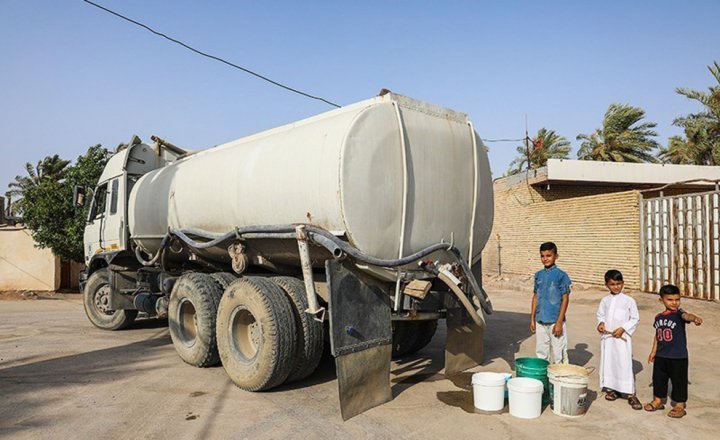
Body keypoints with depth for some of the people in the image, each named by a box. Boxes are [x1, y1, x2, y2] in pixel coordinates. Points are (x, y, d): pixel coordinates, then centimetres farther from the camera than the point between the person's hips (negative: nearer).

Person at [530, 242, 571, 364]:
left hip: (555, 321, -5)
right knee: (541, 353, 12)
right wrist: (532, 318, 9)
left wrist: (559, 322, -13)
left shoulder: (561, 275, -8)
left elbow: (565, 299, -9)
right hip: (540, 321, 5)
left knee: (557, 354, 2)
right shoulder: (539, 275, 7)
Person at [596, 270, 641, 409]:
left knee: (625, 364, -6)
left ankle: (630, 394, 1)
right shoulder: (605, 300, 6)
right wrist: (601, 323, -5)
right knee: (608, 362, 11)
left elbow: (635, 318, -3)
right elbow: (600, 315, 16)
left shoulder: (629, 301, -5)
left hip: (622, 338, -4)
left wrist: (623, 328, -13)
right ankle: (612, 388, 26)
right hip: (607, 337, 4)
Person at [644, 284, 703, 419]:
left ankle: (679, 406, 24)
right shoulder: (658, 317, 2)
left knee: (679, 381, 7)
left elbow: (686, 316, -39)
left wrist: (694, 318, -62)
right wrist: (653, 351, 17)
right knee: (658, 378, 17)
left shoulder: (678, 314, -14)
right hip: (661, 356, 5)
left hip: (678, 357, -5)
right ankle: (657, 401, 35)